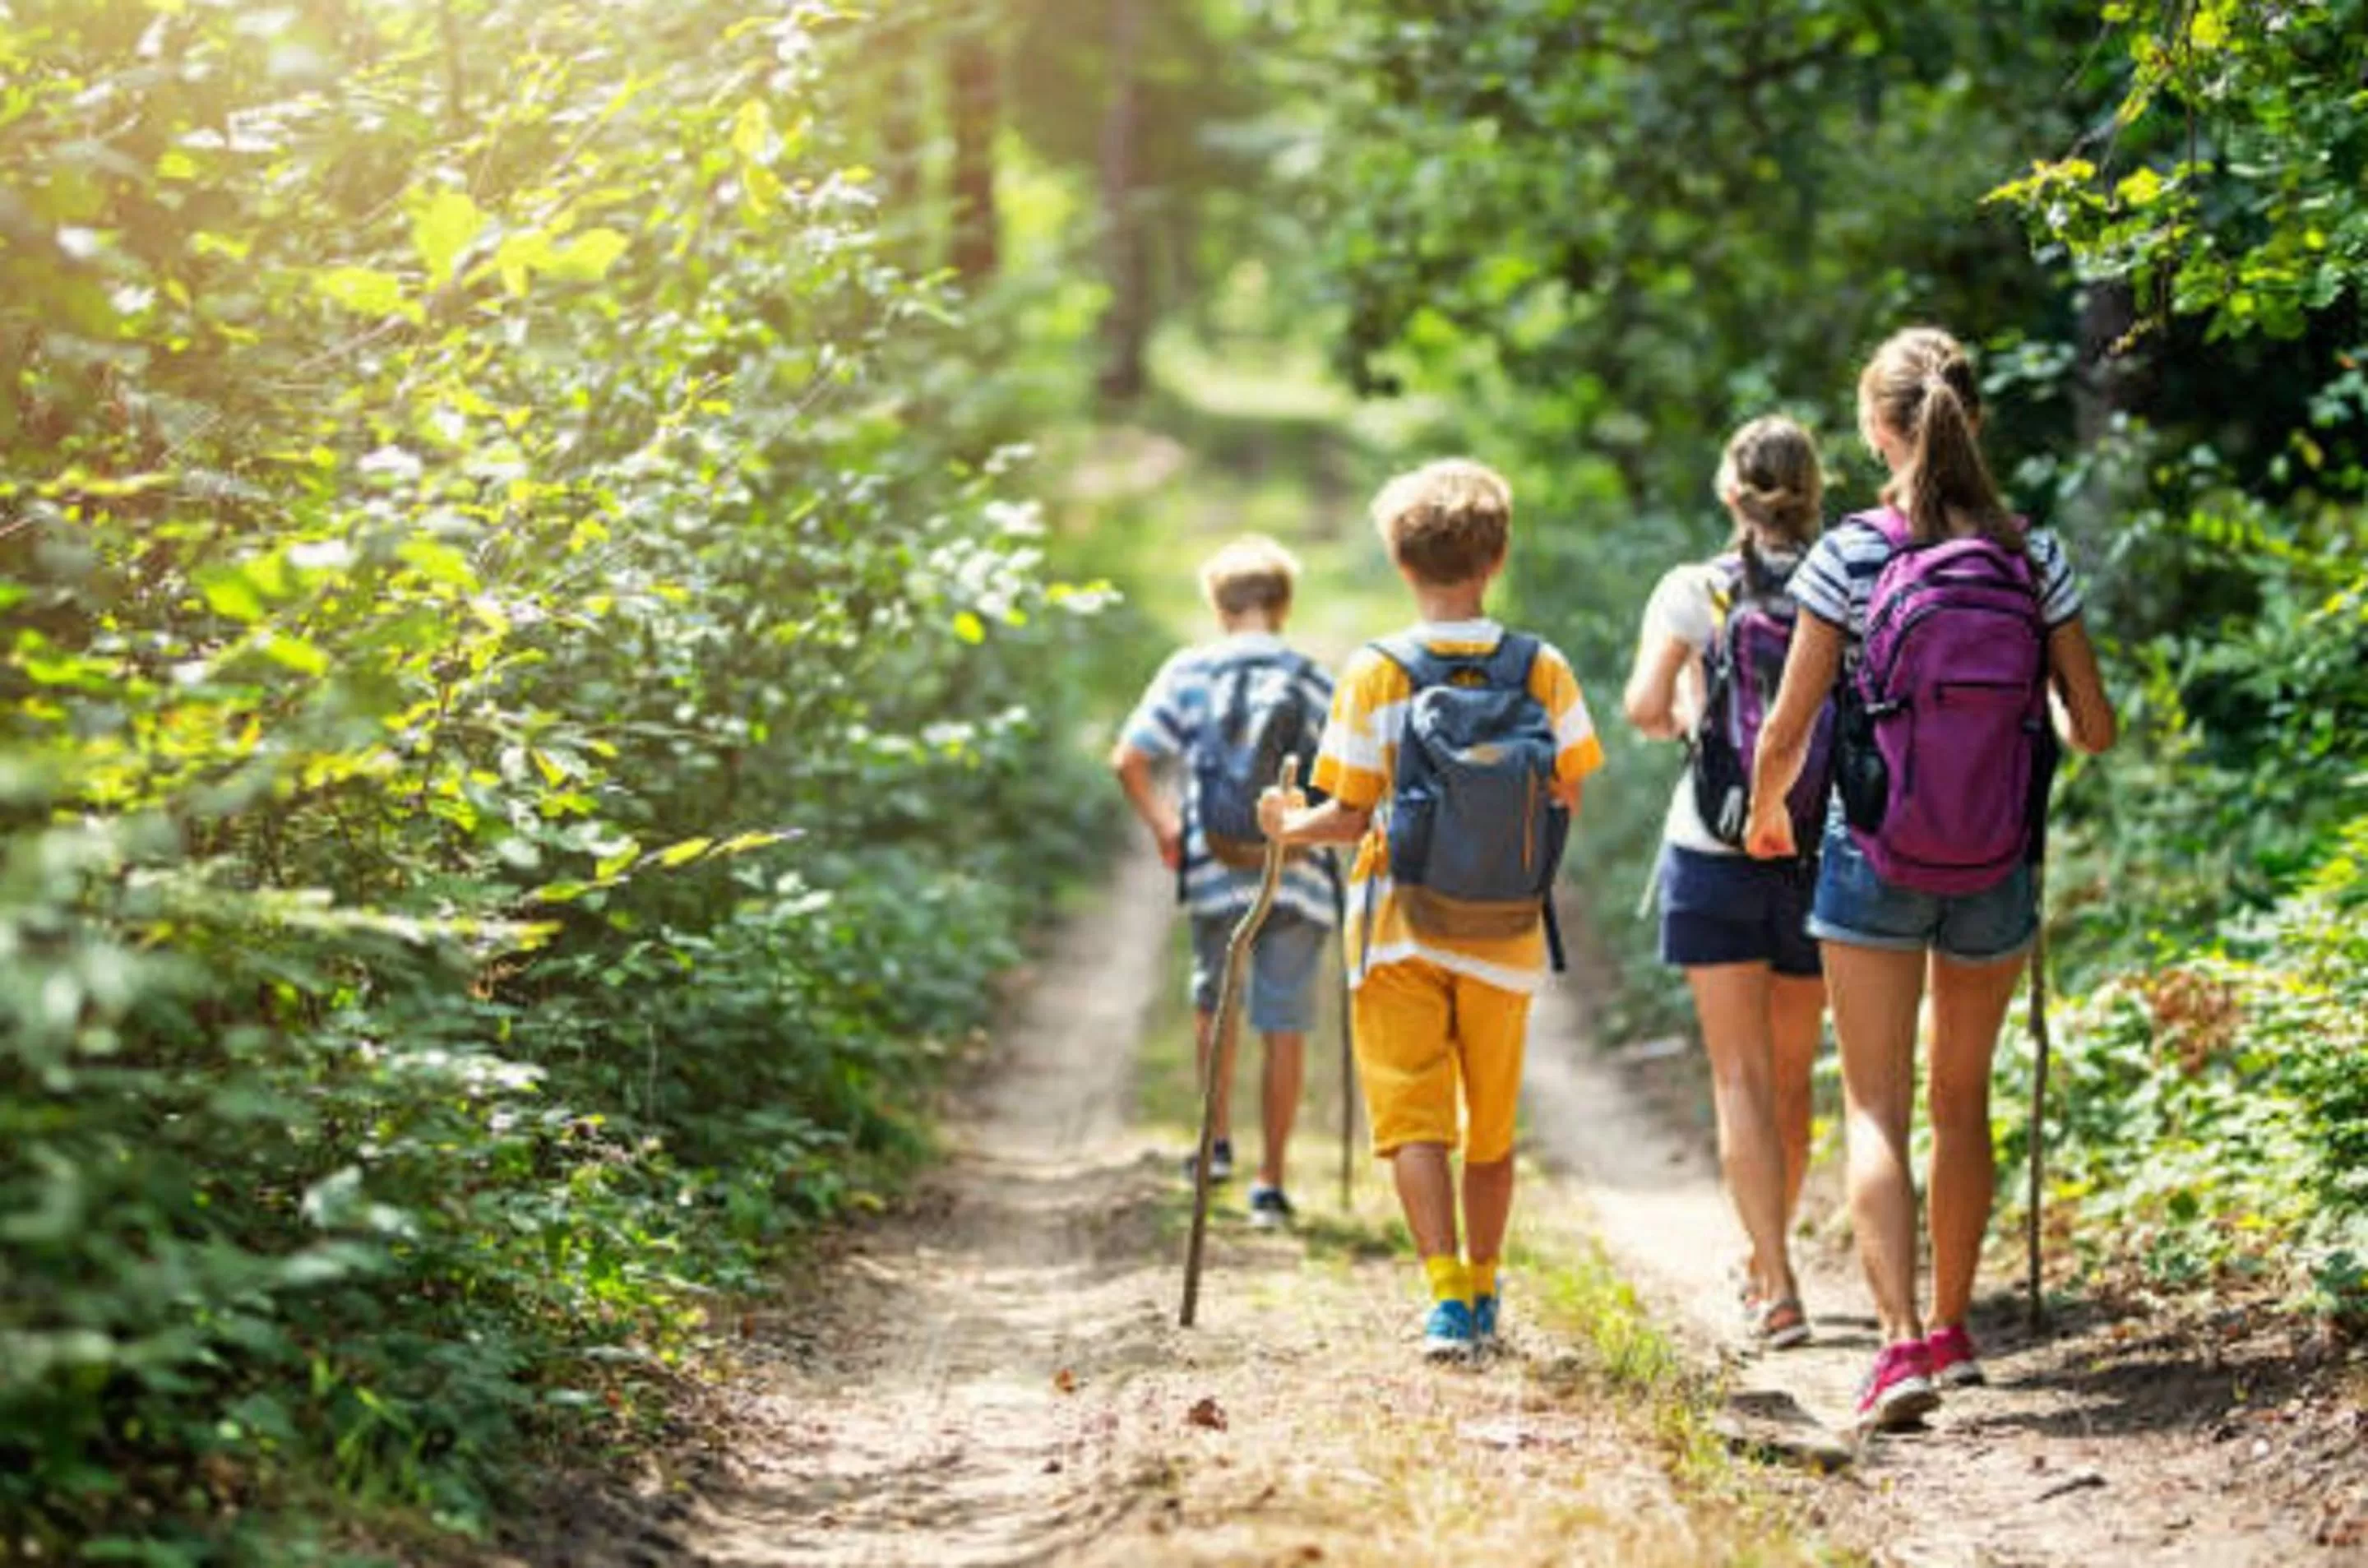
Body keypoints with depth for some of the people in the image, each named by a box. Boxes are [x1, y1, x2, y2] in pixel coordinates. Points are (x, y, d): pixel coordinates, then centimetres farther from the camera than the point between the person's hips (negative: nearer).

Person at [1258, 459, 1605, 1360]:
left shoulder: (1377, 674, -9)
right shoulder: (1543, 671, -4)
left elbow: (1349, 818, -8)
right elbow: (1569, 799, 1)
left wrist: (1288, 826, 12)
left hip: (1402, 929, -2)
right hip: (1507, 936, 2)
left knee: (1411, 1116, 0)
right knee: (1492, 1122, 16)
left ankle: (1448, 1293, -14)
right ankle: (1482, 1296, 27)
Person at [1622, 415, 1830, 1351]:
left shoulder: (1693, 592, -5)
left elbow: (1644, 706, -14)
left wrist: (1680, 721, 8)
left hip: (1714, 853, -2)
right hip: (1819, 854, 2)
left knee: (1743, 1078, -1)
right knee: (1792, 1079, 16)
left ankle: (1775, 1286, -12)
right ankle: (1766, 1260, 32)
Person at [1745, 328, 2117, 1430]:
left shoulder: (1849, 559, -11)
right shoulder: (2034, 559, -4)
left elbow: (1786, 732, -8)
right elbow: (2094, 728, -1)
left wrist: (1767, 815, 13)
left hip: (1873, 863, -3)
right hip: (1998, 873, 3)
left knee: (1877, 1110, 0)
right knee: (1963, 1100, 18)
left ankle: (1902, 1341, -15)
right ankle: (1952, 1329, 29)